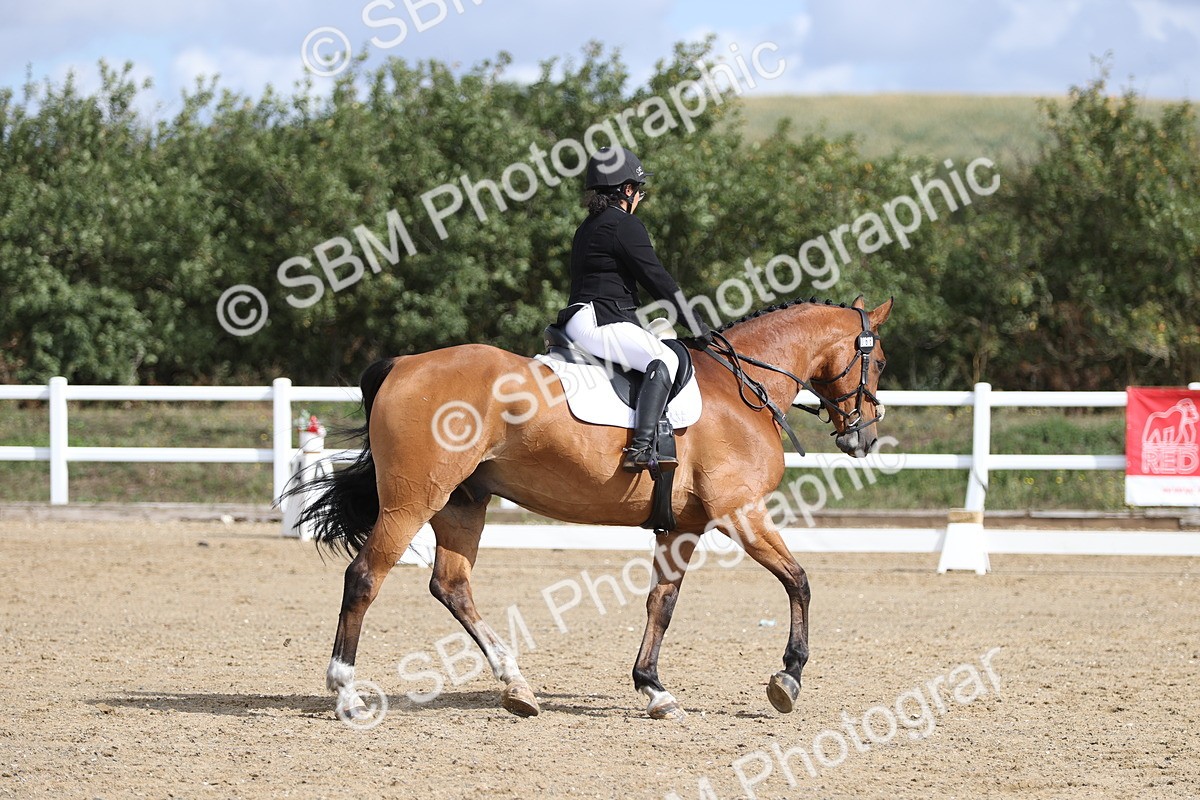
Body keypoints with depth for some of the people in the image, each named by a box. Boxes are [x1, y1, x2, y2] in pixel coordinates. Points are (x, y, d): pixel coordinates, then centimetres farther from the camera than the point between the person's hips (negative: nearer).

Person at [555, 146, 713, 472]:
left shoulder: (589, 227, 23)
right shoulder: (625, 225, -7)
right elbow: (657, 279, -8)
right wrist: (696, 326, 0)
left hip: (579, 321, 11)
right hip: (599, 322, -11)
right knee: (664, 359, -28)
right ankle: (641, 448, -42)